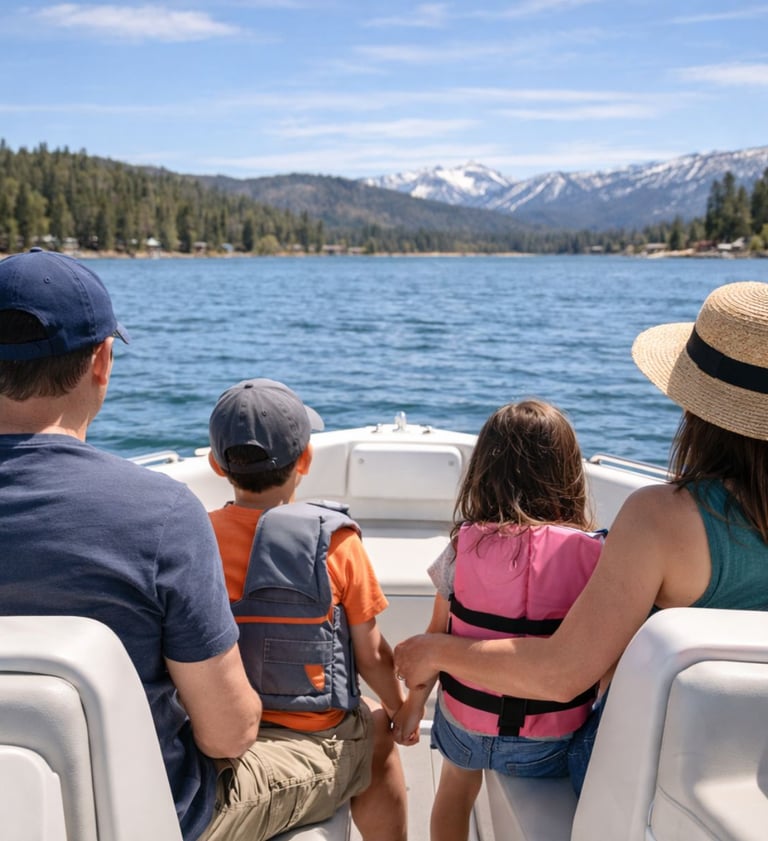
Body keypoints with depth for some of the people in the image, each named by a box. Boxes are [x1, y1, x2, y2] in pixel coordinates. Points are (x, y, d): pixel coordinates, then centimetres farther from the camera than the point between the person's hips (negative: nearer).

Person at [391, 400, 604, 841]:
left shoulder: (465, 545, -12)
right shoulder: (593, 554, -15)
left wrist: (414, 702, 12)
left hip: (466, 723, 1)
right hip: (554, 741, -1)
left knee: (457, 784, 33)